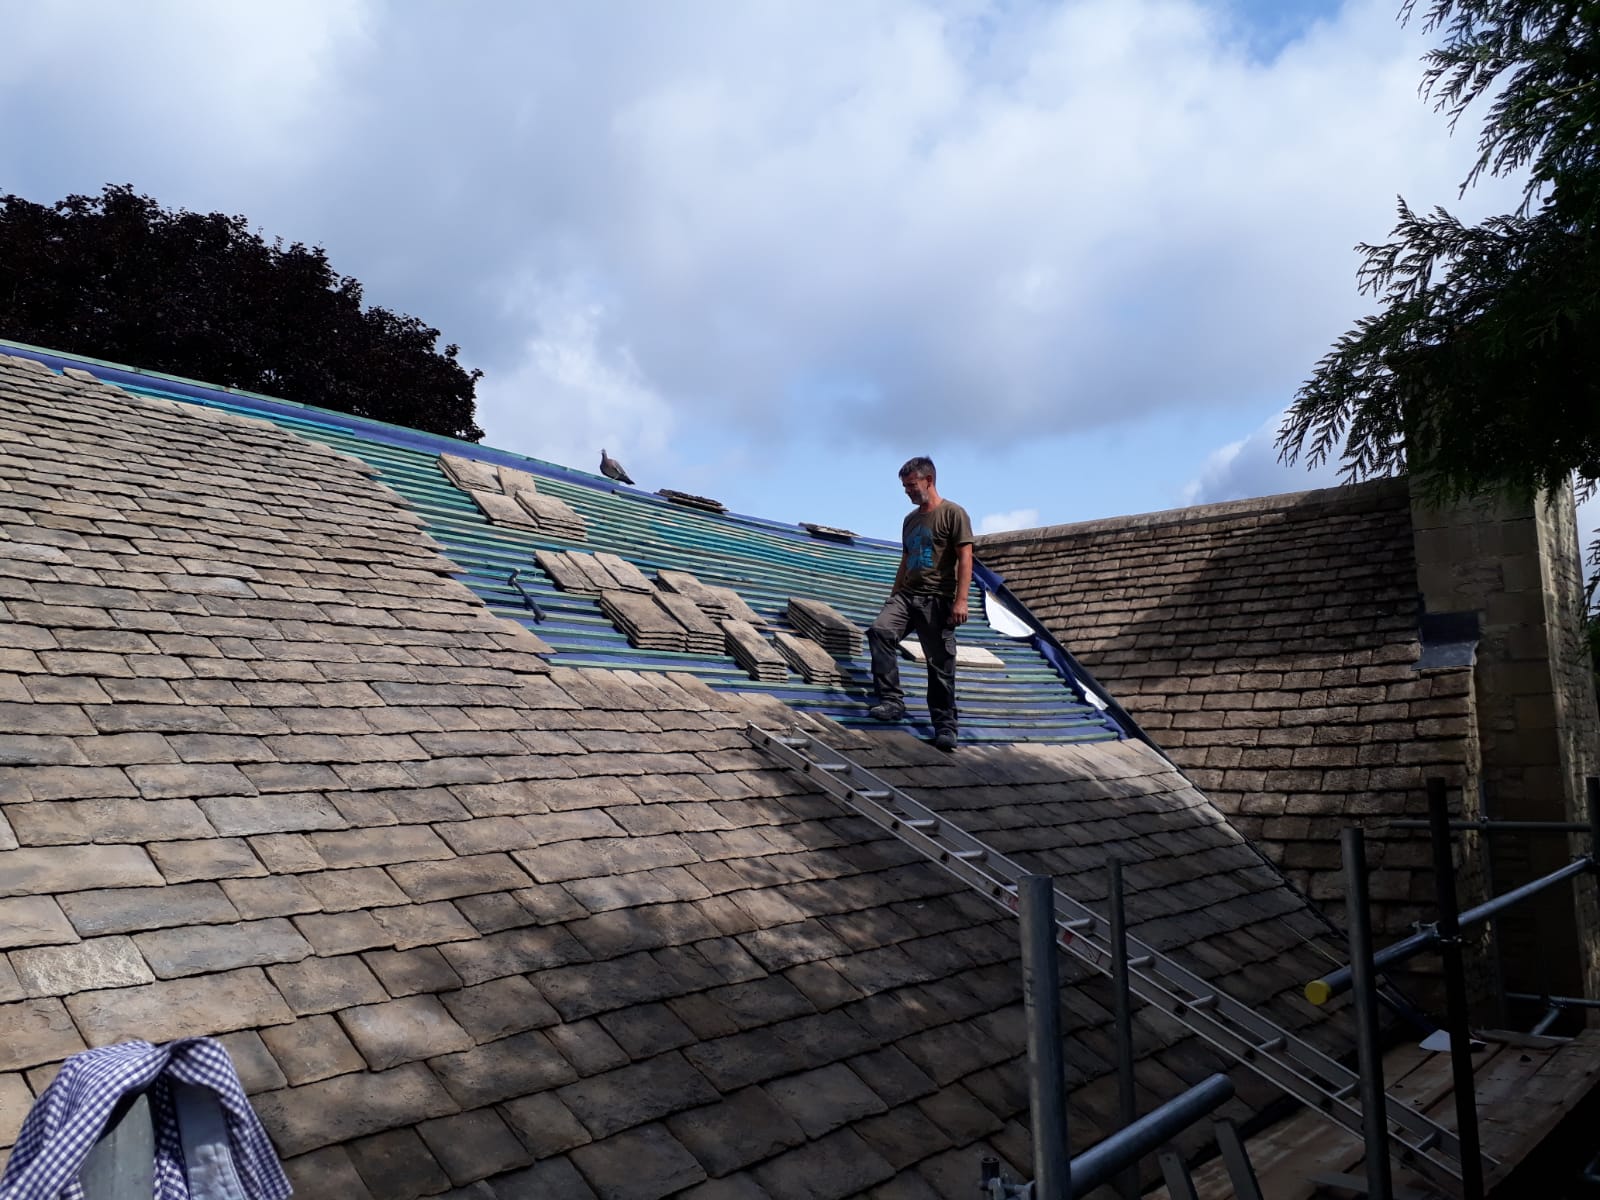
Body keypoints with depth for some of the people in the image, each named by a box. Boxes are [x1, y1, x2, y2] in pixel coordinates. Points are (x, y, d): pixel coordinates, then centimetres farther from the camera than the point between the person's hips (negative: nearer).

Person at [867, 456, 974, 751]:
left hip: (937, 599, -6)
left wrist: (961, 600, -17)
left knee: (941, 665, -3)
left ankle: (944, 725, 6)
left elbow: (965, 559, -9)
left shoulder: (953, 513, -2)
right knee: (880, 631, -21)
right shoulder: (910, 520, 20)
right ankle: (891, 700, -20)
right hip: (906, 595, 6)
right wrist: (894, 594, 19)